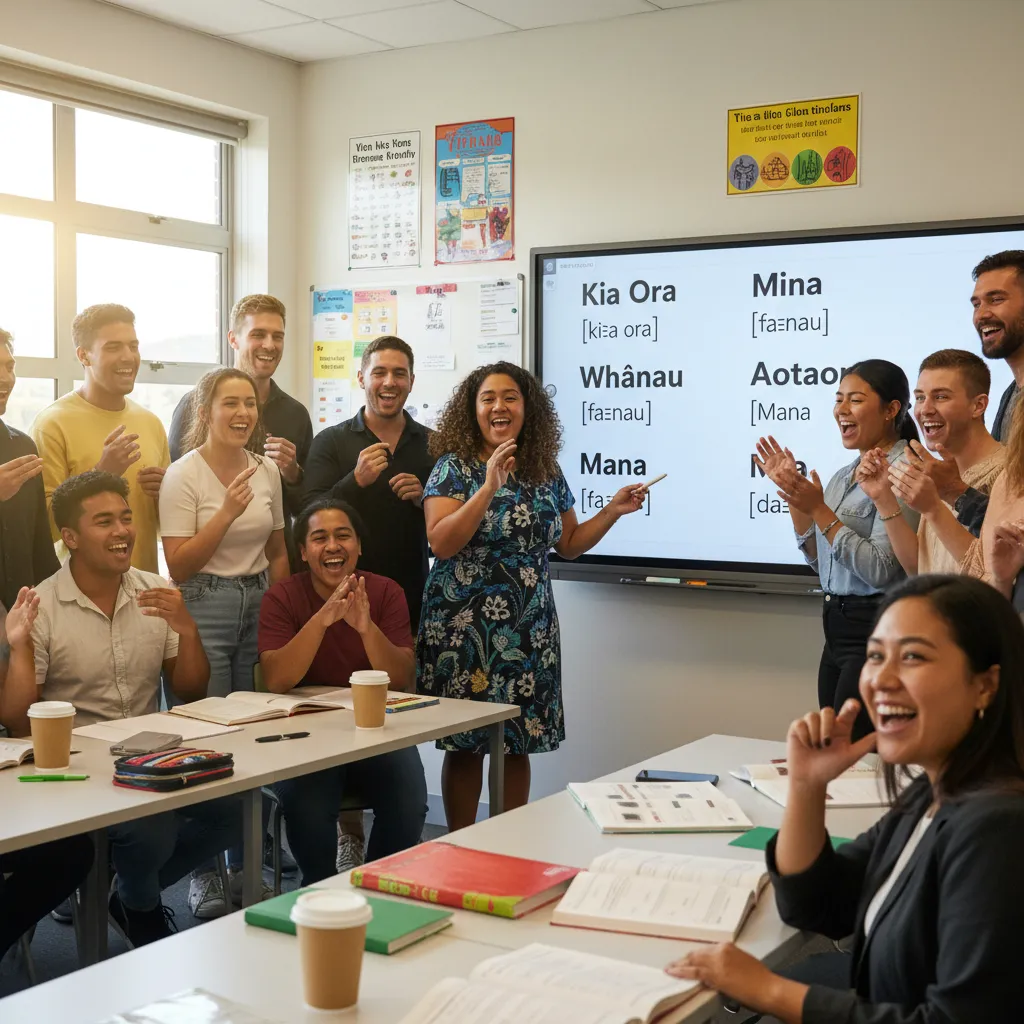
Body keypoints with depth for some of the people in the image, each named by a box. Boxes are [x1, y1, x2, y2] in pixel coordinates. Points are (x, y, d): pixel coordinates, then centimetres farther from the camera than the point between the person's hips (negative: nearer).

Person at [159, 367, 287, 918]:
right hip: (204, 609, -5)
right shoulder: (183, 475, -7)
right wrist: (228, 511, -19)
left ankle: (245, 865, 19)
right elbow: (179, 564, -12)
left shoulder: (267, 470, 9)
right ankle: (203, 872, 10)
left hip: (259, 605, 5)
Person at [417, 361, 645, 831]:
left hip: (529, 630, 4)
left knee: (519, 743, 8)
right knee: (465, 744, 1)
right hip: (465, 629, -4)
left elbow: (568, 543, 17)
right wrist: (490, 486, -23)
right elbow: (441, 543, -17)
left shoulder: (546, 472, 9)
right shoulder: (454, 467, -4)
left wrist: (613, 511, 4)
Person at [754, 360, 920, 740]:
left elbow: (881, 570, -20)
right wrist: (794, 494, 9)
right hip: (839, 627, 9)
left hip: (876, 630, -9)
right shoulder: (843, 476, 13)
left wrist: (819, 510, -19)